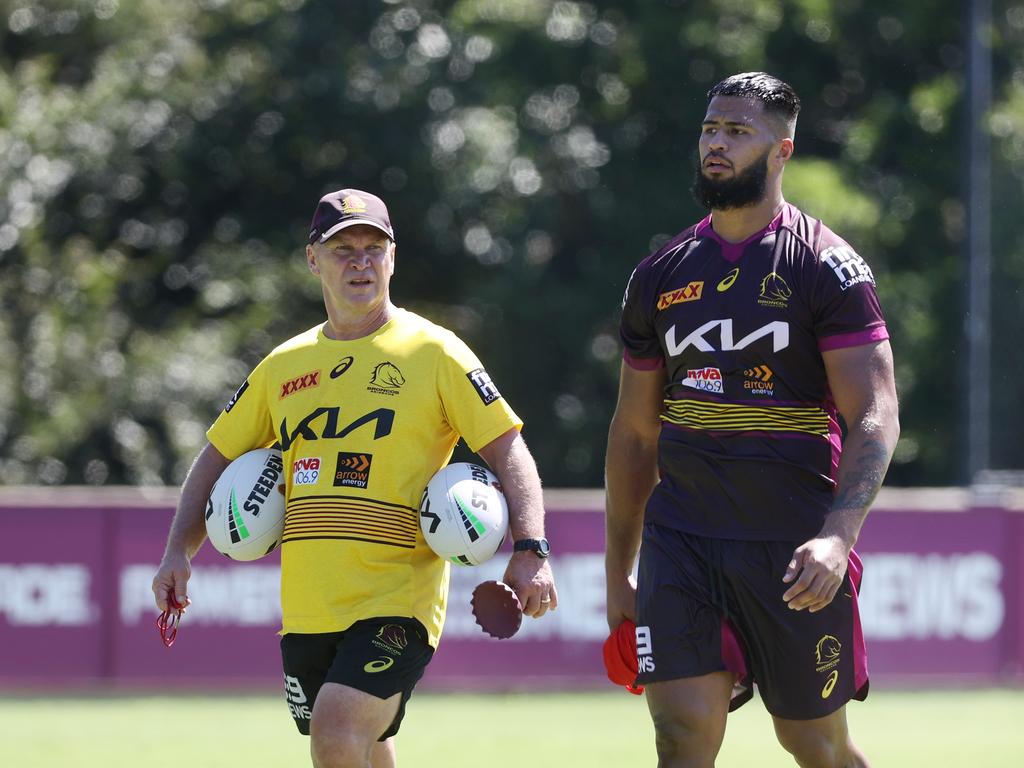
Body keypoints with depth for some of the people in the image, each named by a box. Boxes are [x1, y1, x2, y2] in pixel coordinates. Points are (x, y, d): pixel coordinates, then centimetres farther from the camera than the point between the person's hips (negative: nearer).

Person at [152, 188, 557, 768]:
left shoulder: (433, 352, -1)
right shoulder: (285, 366, 13)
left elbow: (507, 449, -3)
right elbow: (220, 457, 21)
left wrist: (530, 550, -17)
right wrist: (179, 553, 7)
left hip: (397, 597, -6)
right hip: (306, 607, 6)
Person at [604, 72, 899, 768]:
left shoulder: (830, 269, -4)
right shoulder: (660, 277, 11)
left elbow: (874, 417, -11)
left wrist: (838, 535, -27)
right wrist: (618, 575, 18)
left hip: (793, 548, -3)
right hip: (681, 540, 3)